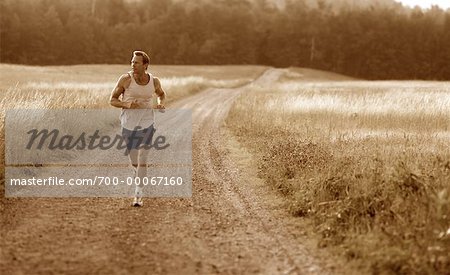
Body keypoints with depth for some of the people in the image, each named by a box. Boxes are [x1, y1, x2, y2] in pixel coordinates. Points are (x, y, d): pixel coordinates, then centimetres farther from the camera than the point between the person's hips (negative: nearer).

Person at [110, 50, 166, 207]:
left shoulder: (154, 81, -4)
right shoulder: (126, 79, -11)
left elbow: (161, 94, 19)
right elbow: (112, 100, -5)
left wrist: (160, 103, -3)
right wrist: (127, 104, -22)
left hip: (146, 124, 0)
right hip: (128, 124, 0)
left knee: (142, 160, -10)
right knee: (134, 162, 12)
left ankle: (138, 195, -5)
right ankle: (139, 176, 45)